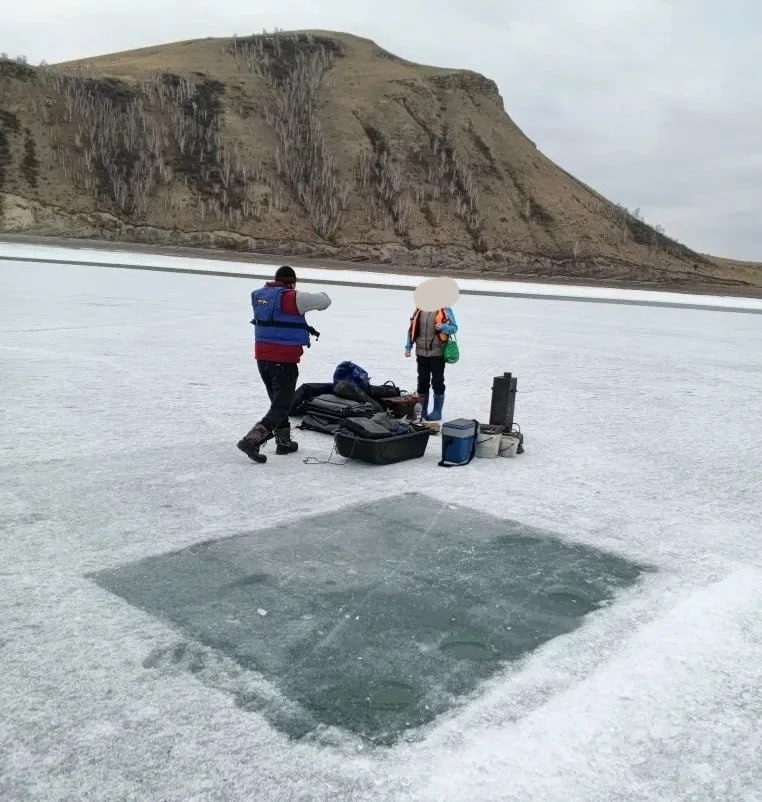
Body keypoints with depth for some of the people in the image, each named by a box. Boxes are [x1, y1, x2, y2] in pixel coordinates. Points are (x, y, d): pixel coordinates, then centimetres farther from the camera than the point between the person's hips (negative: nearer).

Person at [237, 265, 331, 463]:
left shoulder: (258, 295, 5)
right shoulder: (293, 298, -14)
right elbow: (325, 300, -5)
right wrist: (319, 297, 17)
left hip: (262, 356, 7)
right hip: (284, 359, -7)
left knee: (277, 400, 21)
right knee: (282, 404, -1)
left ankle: (283, 441, 30)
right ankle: (252, 439, -15)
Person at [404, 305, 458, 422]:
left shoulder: (444, 310, -5)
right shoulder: (419, 310, 7)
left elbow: (454, 327, -2)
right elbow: (412, 328, 14)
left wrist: (444, 327, -23)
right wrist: (408, 346, 9)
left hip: (437, 353, -4)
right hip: (421, 352, 4)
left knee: (437, 382, 2)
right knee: (422, 382, 10)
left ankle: (437, 412, 11)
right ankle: (422, 410, 21)